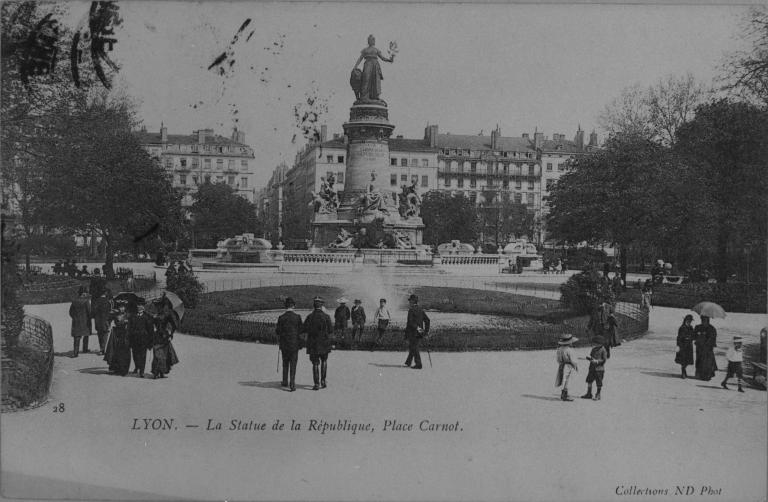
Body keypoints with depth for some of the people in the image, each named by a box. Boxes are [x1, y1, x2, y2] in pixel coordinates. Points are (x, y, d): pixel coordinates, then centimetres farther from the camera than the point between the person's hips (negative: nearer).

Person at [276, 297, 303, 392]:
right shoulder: (297, 317, -9)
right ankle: (292, 384, -5)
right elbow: (301, 330, -7)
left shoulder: (281, 318, -7)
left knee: (285, 363, 18)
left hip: (284, 344, 2)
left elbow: (277, 331, -6)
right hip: (294, 343, -2)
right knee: (293, 364, 2)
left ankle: (285, 382, 24)